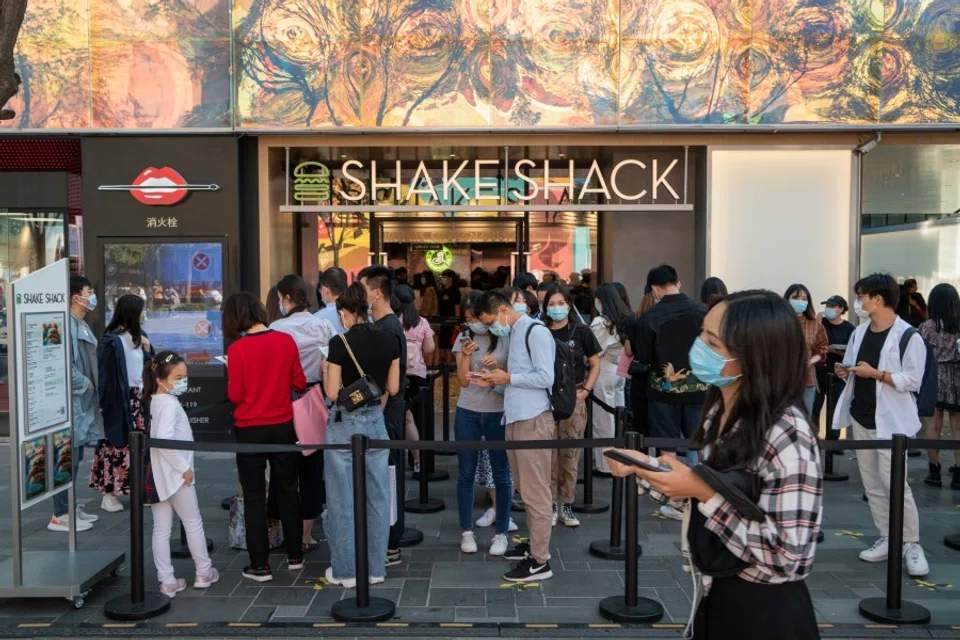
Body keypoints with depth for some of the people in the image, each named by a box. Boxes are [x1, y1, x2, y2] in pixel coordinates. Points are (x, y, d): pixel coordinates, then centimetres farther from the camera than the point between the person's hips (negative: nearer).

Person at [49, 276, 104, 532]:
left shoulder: (82, 325, 15)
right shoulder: (67, 324, -17)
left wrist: (91, 385, 9)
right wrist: (84, 384, -12)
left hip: (83, 401, 10)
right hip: (71, 400, -10)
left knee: (75, 457, 15)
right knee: (68, 458, -5)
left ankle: (70, 507, 24)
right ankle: (61, 515, 2)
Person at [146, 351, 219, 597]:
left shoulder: (155, 401, 9)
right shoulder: (170, 404, -19)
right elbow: (164, 439, -30)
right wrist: (184, 468, -21)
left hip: (159, 475, 8)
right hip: (174, 474, -8)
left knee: (161, 529, 9)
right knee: (193, 523, 9)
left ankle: (167, 581, 16)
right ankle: (204, 572, 23)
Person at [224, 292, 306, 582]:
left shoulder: (237, 348, -14)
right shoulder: (286, 340, -6)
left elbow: (235, 395, -11)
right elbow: (300, 383, 0)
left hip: (250, 430, -3)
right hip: (283, 426, 3)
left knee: (254, 496, 8)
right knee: (287, 490, 16)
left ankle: (259, 566, 13)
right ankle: (295, 556, 26)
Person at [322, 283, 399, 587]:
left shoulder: (340, 342, -13)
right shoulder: (389, 338, 1)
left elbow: (332, 393, -11)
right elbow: (393, 388, 5)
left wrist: (326, 372, 7)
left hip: (345, 424, -5)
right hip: (376, 422, 5)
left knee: (343, 498, 7)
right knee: (377, 496, 12)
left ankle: (346, 570, 17)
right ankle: (376, 567, 22)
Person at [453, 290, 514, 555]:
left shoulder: (506, 338, -4)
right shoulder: (463, 339, 3)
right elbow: (463, 381, -2)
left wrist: (498, 368, -21)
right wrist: (465, 354, -17)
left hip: (499, 413, -2)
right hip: (467, 413, 2)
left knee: (501, 473, 4)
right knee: (466, 473, 7)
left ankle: (501, 533, 16)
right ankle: (467, 531, 19)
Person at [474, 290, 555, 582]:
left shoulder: (535, 331, -10)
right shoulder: (514, 333, 17)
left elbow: (545, 378, -17)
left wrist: (507, 377, -10)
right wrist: (500, 379, 2)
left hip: (533, 420, -9)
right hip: (516, 418, 9)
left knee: (536, 491, -3)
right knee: (527, 488, 16)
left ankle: (540, 561, 3)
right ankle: (535, 543, 28)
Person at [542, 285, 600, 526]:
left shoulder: (581, 332, 2)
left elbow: (595, 365, 6)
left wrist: (585, 390, -5)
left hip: (573, 399, 0)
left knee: (570, 454, 4)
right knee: (549, 454, 2)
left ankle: (566, 505, 15)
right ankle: (551, 504, 13)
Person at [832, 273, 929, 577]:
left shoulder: (908, 336, -12)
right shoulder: (859, 332, 9)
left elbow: (913, 381, -16)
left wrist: (875, 373, -21)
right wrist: (845, 372, -3)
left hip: (890, 420, -7)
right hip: (860, 417, 7)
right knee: (872, 483, 10)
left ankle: (912, 544, 6)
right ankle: (887, 540, 20)